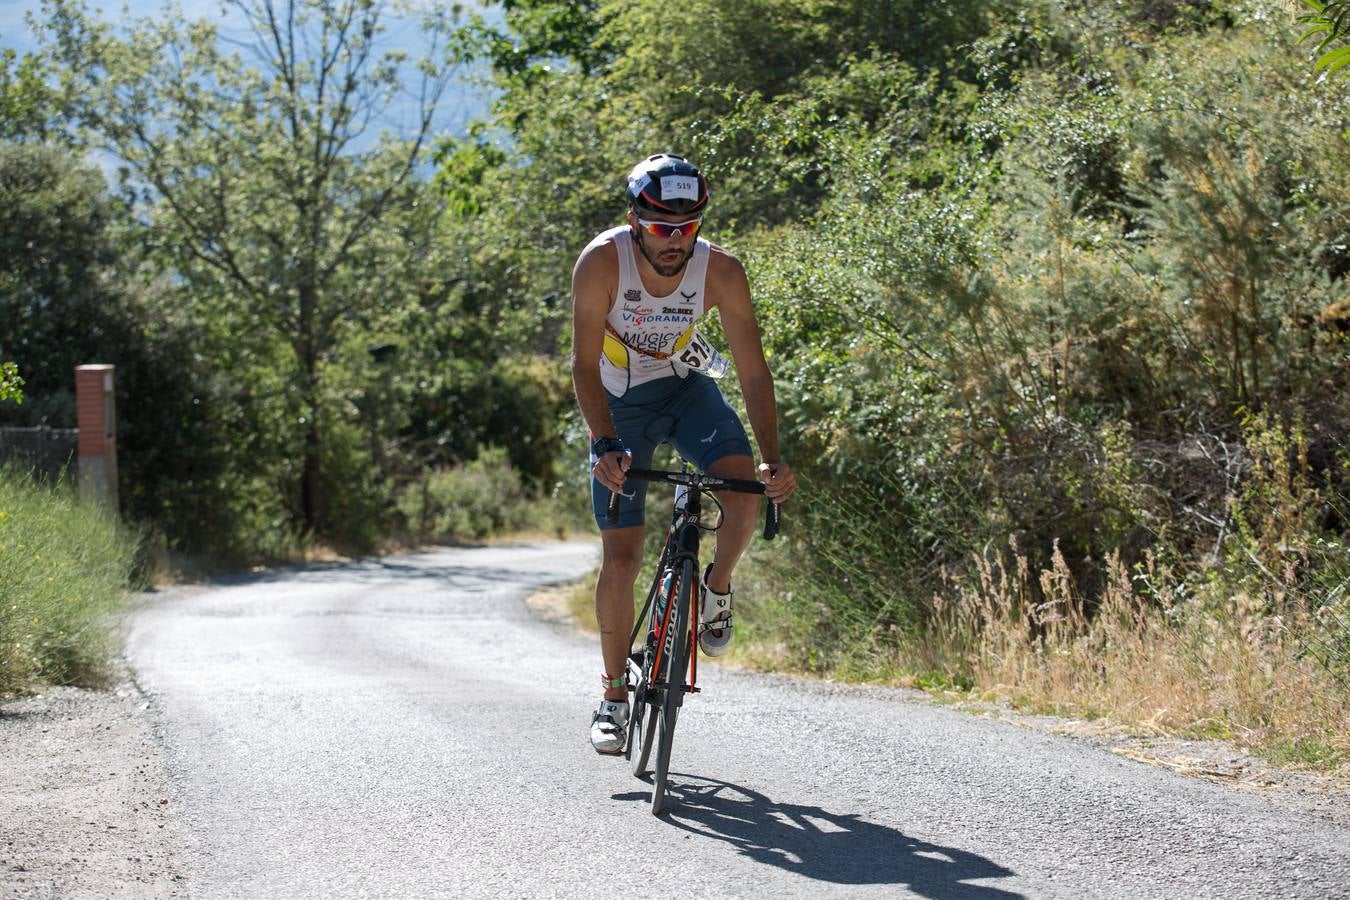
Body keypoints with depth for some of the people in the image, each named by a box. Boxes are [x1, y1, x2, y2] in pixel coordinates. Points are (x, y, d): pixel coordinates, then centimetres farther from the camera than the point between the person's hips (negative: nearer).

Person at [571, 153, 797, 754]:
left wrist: (772, 459, -35)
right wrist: (605, 445, -45)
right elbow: (585, 362, -30)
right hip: (618, 404, -1)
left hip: (686, 387, 1)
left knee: (746, 491, -28)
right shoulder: (602, 262, -29)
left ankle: (716, 588, 3)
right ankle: (613, 695, 13)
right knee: (621, 557, -5)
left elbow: (753, 371, -23)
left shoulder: (721, 271, -25)